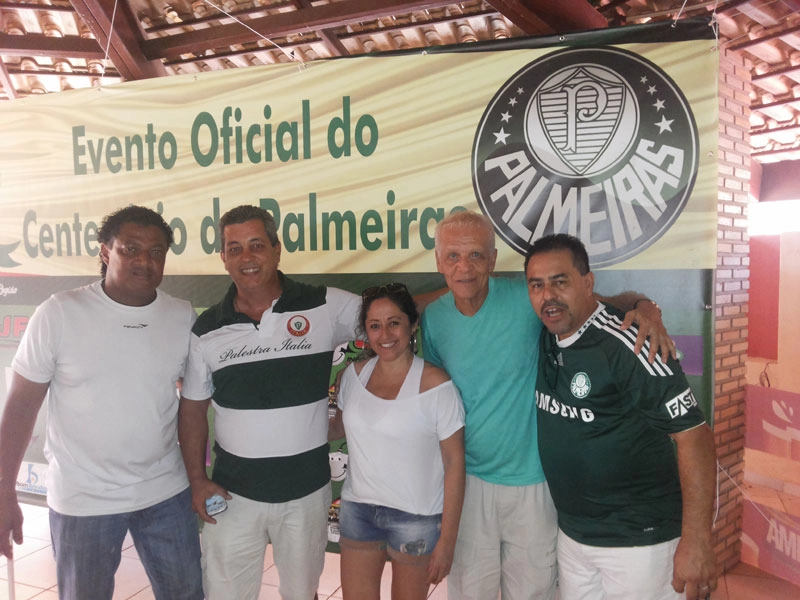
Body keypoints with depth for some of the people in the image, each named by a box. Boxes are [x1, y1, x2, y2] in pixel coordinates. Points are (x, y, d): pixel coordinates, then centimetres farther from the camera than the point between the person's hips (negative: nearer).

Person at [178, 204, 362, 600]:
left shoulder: (326, 307, -10)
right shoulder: (208, 329, -3)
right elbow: (193, 409, 5)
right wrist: (197, 480, 0)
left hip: (307, 489, 0)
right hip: (233, 492, 1)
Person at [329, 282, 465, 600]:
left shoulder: (436, 384, -17)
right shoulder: (354, 374, -2)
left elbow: (454, 463, -12)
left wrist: (447, 539, -11)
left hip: (416, 517, -4)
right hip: (357, 509, 4)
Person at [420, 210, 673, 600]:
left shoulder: (526, 298, -16)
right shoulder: (433, 318, -4)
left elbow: (610, 303, -6)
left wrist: (645, 307, -28)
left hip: (532, 480, -2)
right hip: (468, 480, 3)